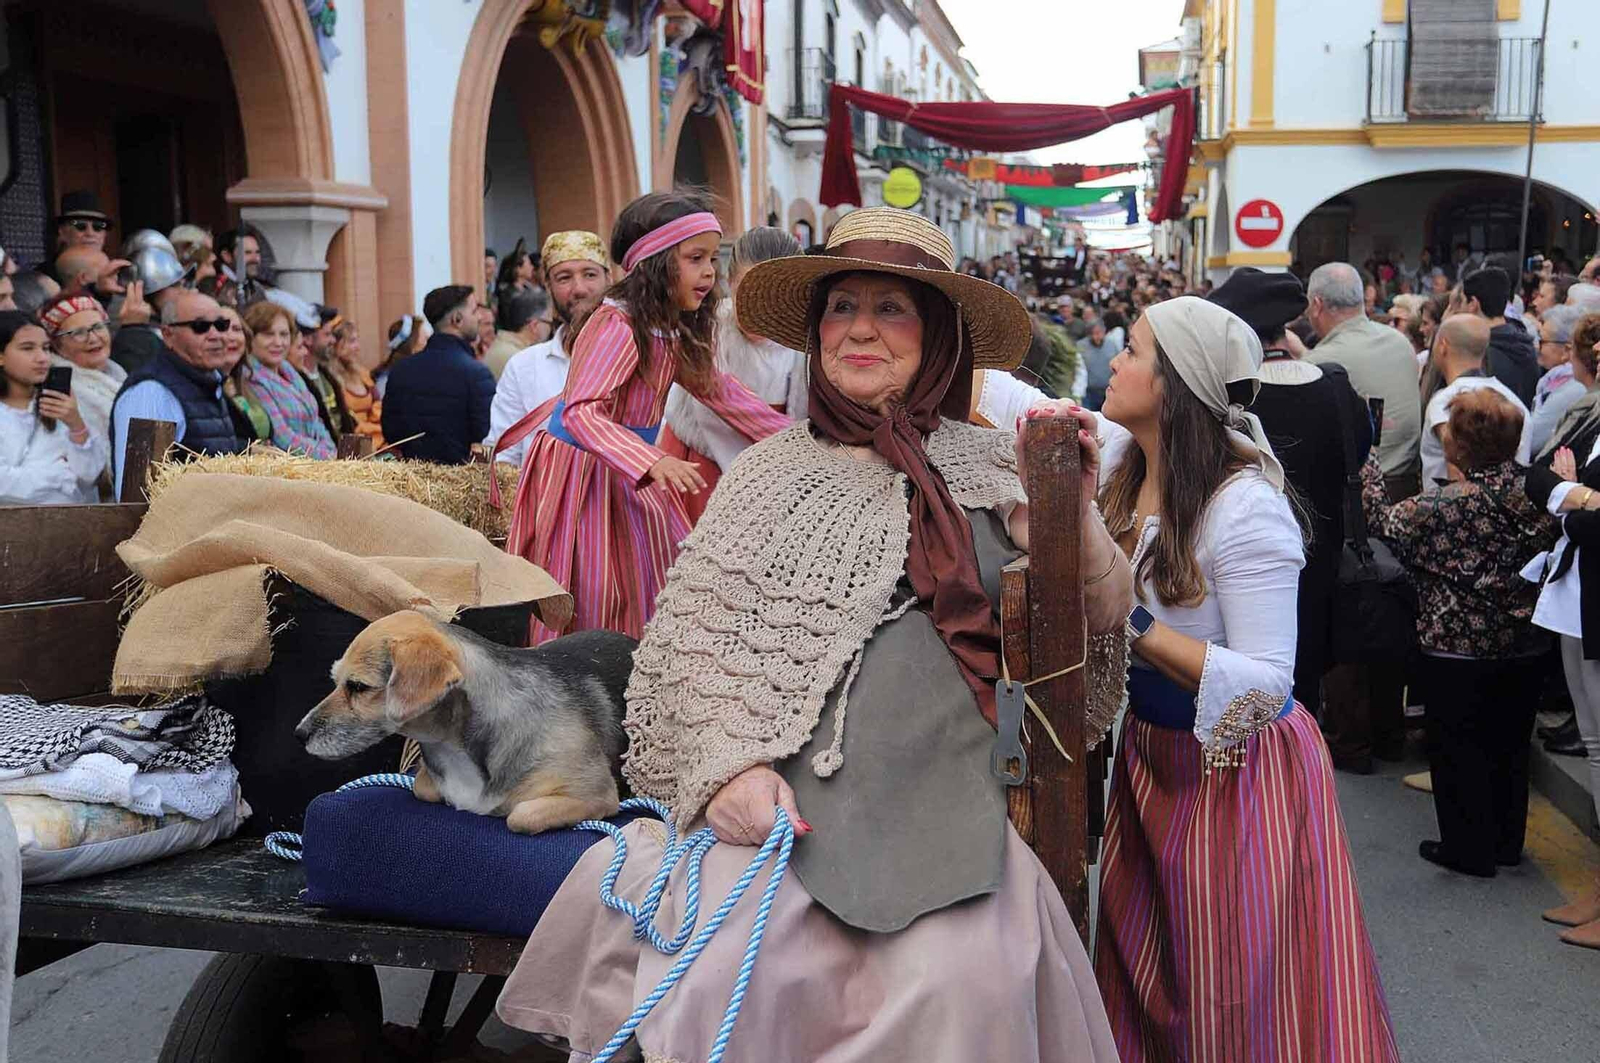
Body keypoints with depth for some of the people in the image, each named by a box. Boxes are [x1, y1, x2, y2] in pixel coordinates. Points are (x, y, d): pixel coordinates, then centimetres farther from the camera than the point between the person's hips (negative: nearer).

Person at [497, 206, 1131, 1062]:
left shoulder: (992, 469, 12)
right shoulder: (769, 471, 11)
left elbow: (1095, 624, 10)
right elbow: (694, 635, 6)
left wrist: (1074, 508, -7)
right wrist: (728, 763, -9)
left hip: (945, 812, 1)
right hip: (782, 802, 0)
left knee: (962, 987, -22)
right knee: (723, 972, -22)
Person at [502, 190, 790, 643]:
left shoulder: (676, 329, 3)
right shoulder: (618, 325, -24)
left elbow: (714, 387, 17)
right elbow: (581, 412, -33)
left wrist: (790, 436, 14)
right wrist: (653, 462, -47)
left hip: (631, 471, 8)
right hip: (581, 467, -8)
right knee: (591, 603, -2)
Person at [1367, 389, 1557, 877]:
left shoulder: (1445, 506, -20)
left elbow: (1386, 522, -5)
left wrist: (1368, 467, 11)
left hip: (1459, 650, -6)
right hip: (1523, 648, 6)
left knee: (1458, 749, 8)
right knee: (1510, 746, 18)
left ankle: (1468, 849, 16)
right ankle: (1507, 842, 30)